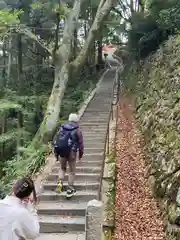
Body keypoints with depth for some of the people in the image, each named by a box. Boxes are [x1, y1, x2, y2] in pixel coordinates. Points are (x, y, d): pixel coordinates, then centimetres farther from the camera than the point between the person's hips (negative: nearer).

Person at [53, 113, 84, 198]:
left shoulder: (62, 128, 8)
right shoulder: (77, 130, -3)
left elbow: (56, 140, 7)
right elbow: (80, 143, -1)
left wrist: (56, 153, 13)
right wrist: (81, 154, 12)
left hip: (61, 151, 3)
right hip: (71, 152, -3)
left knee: (62, 168, 23)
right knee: (72, 171, 9)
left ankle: (60, 182, 0)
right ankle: (70, 190, 11)